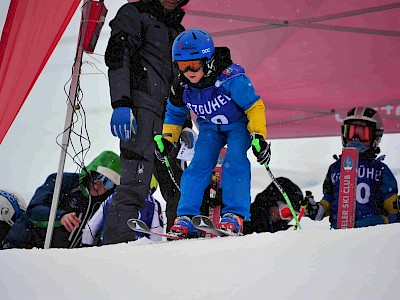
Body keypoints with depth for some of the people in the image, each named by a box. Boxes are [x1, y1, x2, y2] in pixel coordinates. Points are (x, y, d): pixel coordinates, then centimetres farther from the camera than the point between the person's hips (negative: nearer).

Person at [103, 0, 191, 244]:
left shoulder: (177, 30, 28)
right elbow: (117, 57, -8)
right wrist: (121, 104, -21)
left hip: (168, 117, 8)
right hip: (141, 109, -8)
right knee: (137, 179, -20)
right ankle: (117, 242, -24)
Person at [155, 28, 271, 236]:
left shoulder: (230, 78, -34)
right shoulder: (182, 87, -17)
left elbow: (254, 106, -24)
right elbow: (174, 114, 5)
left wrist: (258, 136, -31)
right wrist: (167, 139, -7)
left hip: (239, 124, -4)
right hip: (210, 127, 4)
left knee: (234, 158, -26)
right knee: (200, 163, -14)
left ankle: (235, 215, -22)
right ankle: (187, 218, -13)